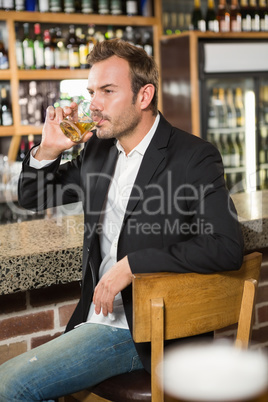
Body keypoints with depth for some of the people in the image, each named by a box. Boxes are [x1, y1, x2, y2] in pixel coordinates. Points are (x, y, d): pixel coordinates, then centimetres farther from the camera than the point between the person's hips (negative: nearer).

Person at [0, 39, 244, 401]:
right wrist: (49, 149, -3)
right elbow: (33, 198, 17)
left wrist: (132, 264, -23)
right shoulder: (98, 148, 9)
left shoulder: (194, 157, -12)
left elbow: (227, 247, -23)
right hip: (96, 317, 7)